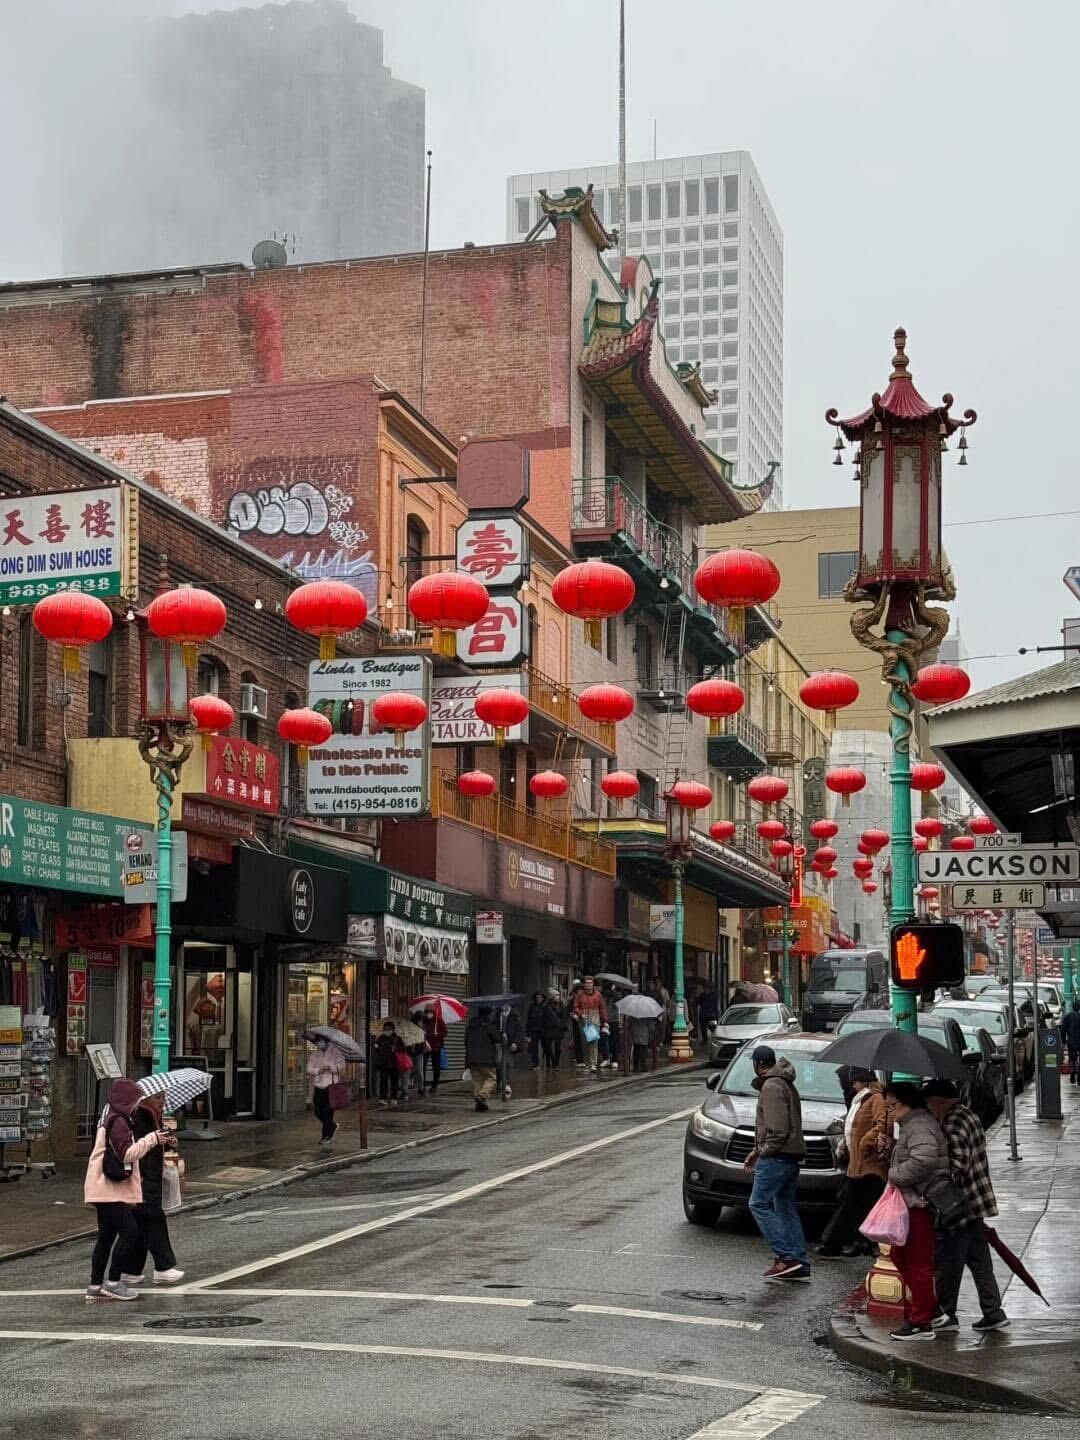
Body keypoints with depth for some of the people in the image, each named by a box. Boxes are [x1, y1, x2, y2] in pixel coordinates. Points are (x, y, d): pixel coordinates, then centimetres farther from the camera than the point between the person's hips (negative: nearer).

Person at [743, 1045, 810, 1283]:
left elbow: (777, 1128, -21)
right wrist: (758, 1150, 22)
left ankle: (785, 1256, -14)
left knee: (759, 1204, -8)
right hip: (792, 1155, 10)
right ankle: (801, 1264, 10)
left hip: (778, 1156, -10)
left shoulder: (771, 1086, -13)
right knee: (786, 1208, 12)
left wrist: (764, 1151, -12)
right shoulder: (786, 1084, 20)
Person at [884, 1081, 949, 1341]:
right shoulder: (910, 1125, 19)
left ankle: (921, 1323, 1)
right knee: (899, 1255, 17)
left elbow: (923, 1160, -32)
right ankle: (919, 1307, 26)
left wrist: (895, 1175, -20)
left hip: (920, 1202, -11)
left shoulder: (919, 1127, -16)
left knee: (918, 1263, -5)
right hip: (911, 1202, 11)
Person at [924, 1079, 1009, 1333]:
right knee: (979, 1261, 13)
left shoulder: (953, 1125, -19)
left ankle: (945, 1315, 11)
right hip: (977, 1204, 10)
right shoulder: (968, 1116, 12)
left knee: (948, 1262, 2)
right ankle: (993, 1313, 14)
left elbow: (957, 1166, -25)